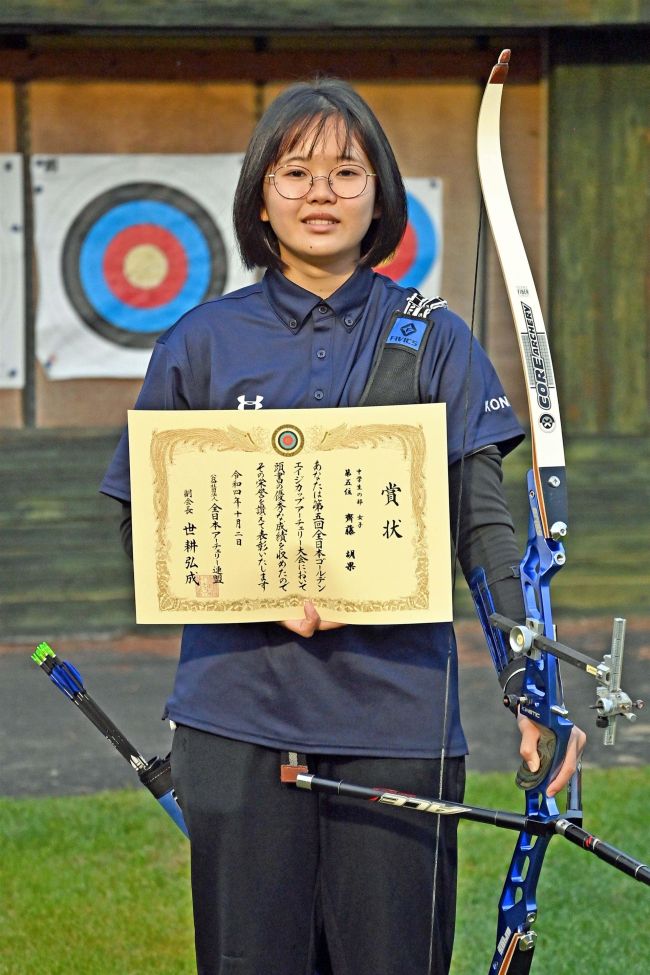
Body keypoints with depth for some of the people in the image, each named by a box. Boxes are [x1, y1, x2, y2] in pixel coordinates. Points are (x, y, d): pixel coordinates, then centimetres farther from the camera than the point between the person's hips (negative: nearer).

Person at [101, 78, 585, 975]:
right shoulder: (203, 343, 5)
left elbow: (485, 525, -2)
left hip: (397, 709, 0)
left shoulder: (433, 340, 3)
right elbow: (142, 521, 7)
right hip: (239, 718, 1)